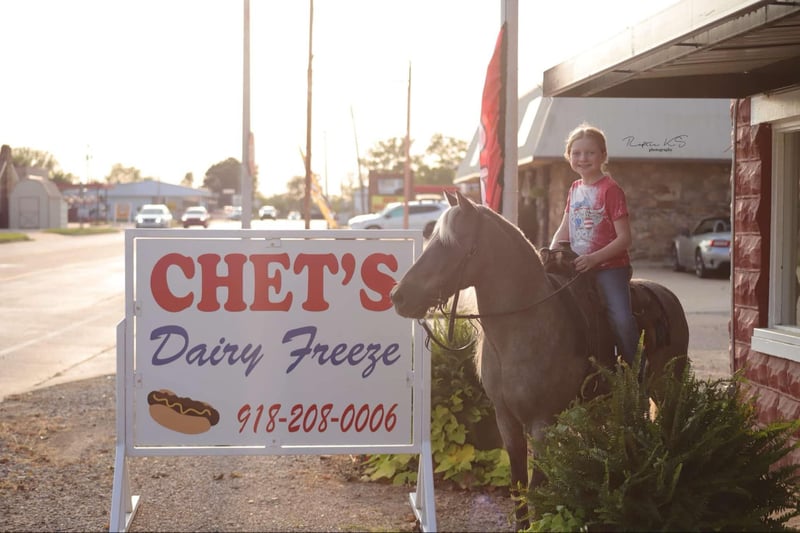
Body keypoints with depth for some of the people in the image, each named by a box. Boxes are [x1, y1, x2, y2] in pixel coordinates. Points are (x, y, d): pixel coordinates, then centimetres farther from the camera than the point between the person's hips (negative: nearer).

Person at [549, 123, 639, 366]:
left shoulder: (610, 189, -8)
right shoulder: (575, 189, 14)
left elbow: (624, 238, -13)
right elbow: (564, 230, 17)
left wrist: (594, 258, -22)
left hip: (609, 266, -7)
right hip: (578, 268, 7)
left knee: (621, 320, -23)